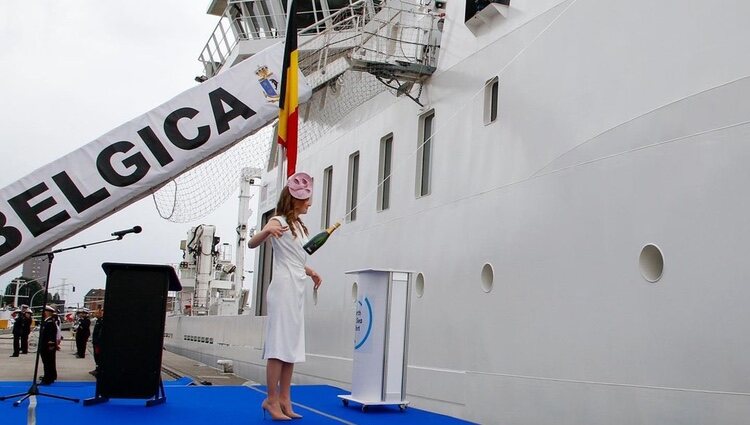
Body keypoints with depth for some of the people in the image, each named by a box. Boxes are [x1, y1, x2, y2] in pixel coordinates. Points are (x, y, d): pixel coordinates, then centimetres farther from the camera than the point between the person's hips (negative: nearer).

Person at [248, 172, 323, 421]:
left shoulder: (299, 226, 18)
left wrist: (311, 272, 17)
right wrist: (268, 231, -37)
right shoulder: (279, 222, -6)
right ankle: (272, 400, -3)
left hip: (297, 290, 9)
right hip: (284, 288, -9)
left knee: (292, 345, 8)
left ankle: (284, 399, 12)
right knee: (280, 344, -8)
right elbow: (252, 243, -19)